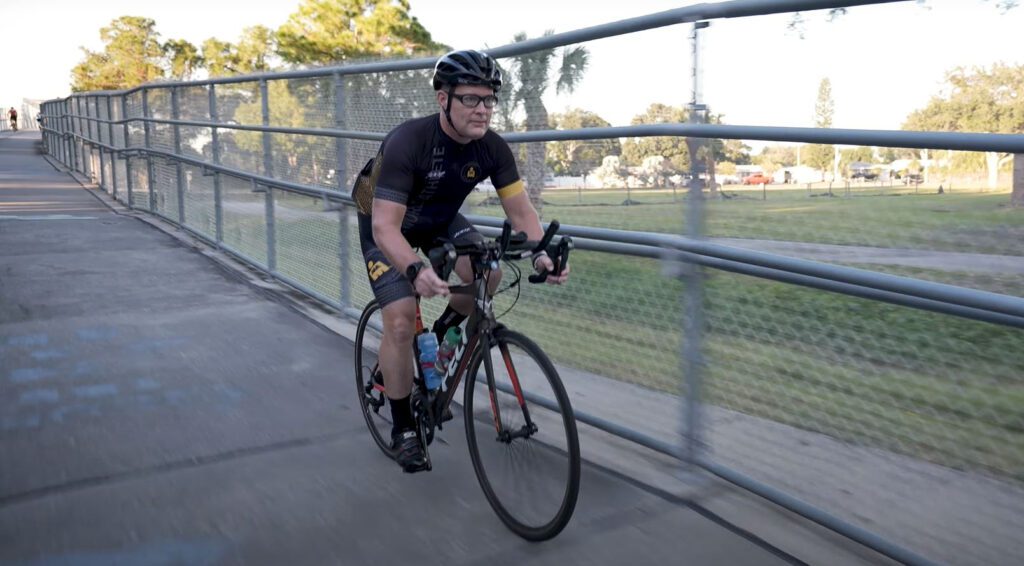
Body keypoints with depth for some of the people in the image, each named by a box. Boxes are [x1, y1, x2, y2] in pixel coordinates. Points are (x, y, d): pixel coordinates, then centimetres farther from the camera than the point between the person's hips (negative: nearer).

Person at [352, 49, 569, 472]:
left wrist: (539, 253, -38)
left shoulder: (493, 148, -20)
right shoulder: (408, 142, -35)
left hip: (440, 219, 5)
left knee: (486, 275, -22)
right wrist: (415, 270, -58)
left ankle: (443, 332, 11)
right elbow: (385, 226, -40)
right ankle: (403, 429, 3)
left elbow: (520, 209, -17)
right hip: (387, 225, -4)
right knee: (401, 322, -15)